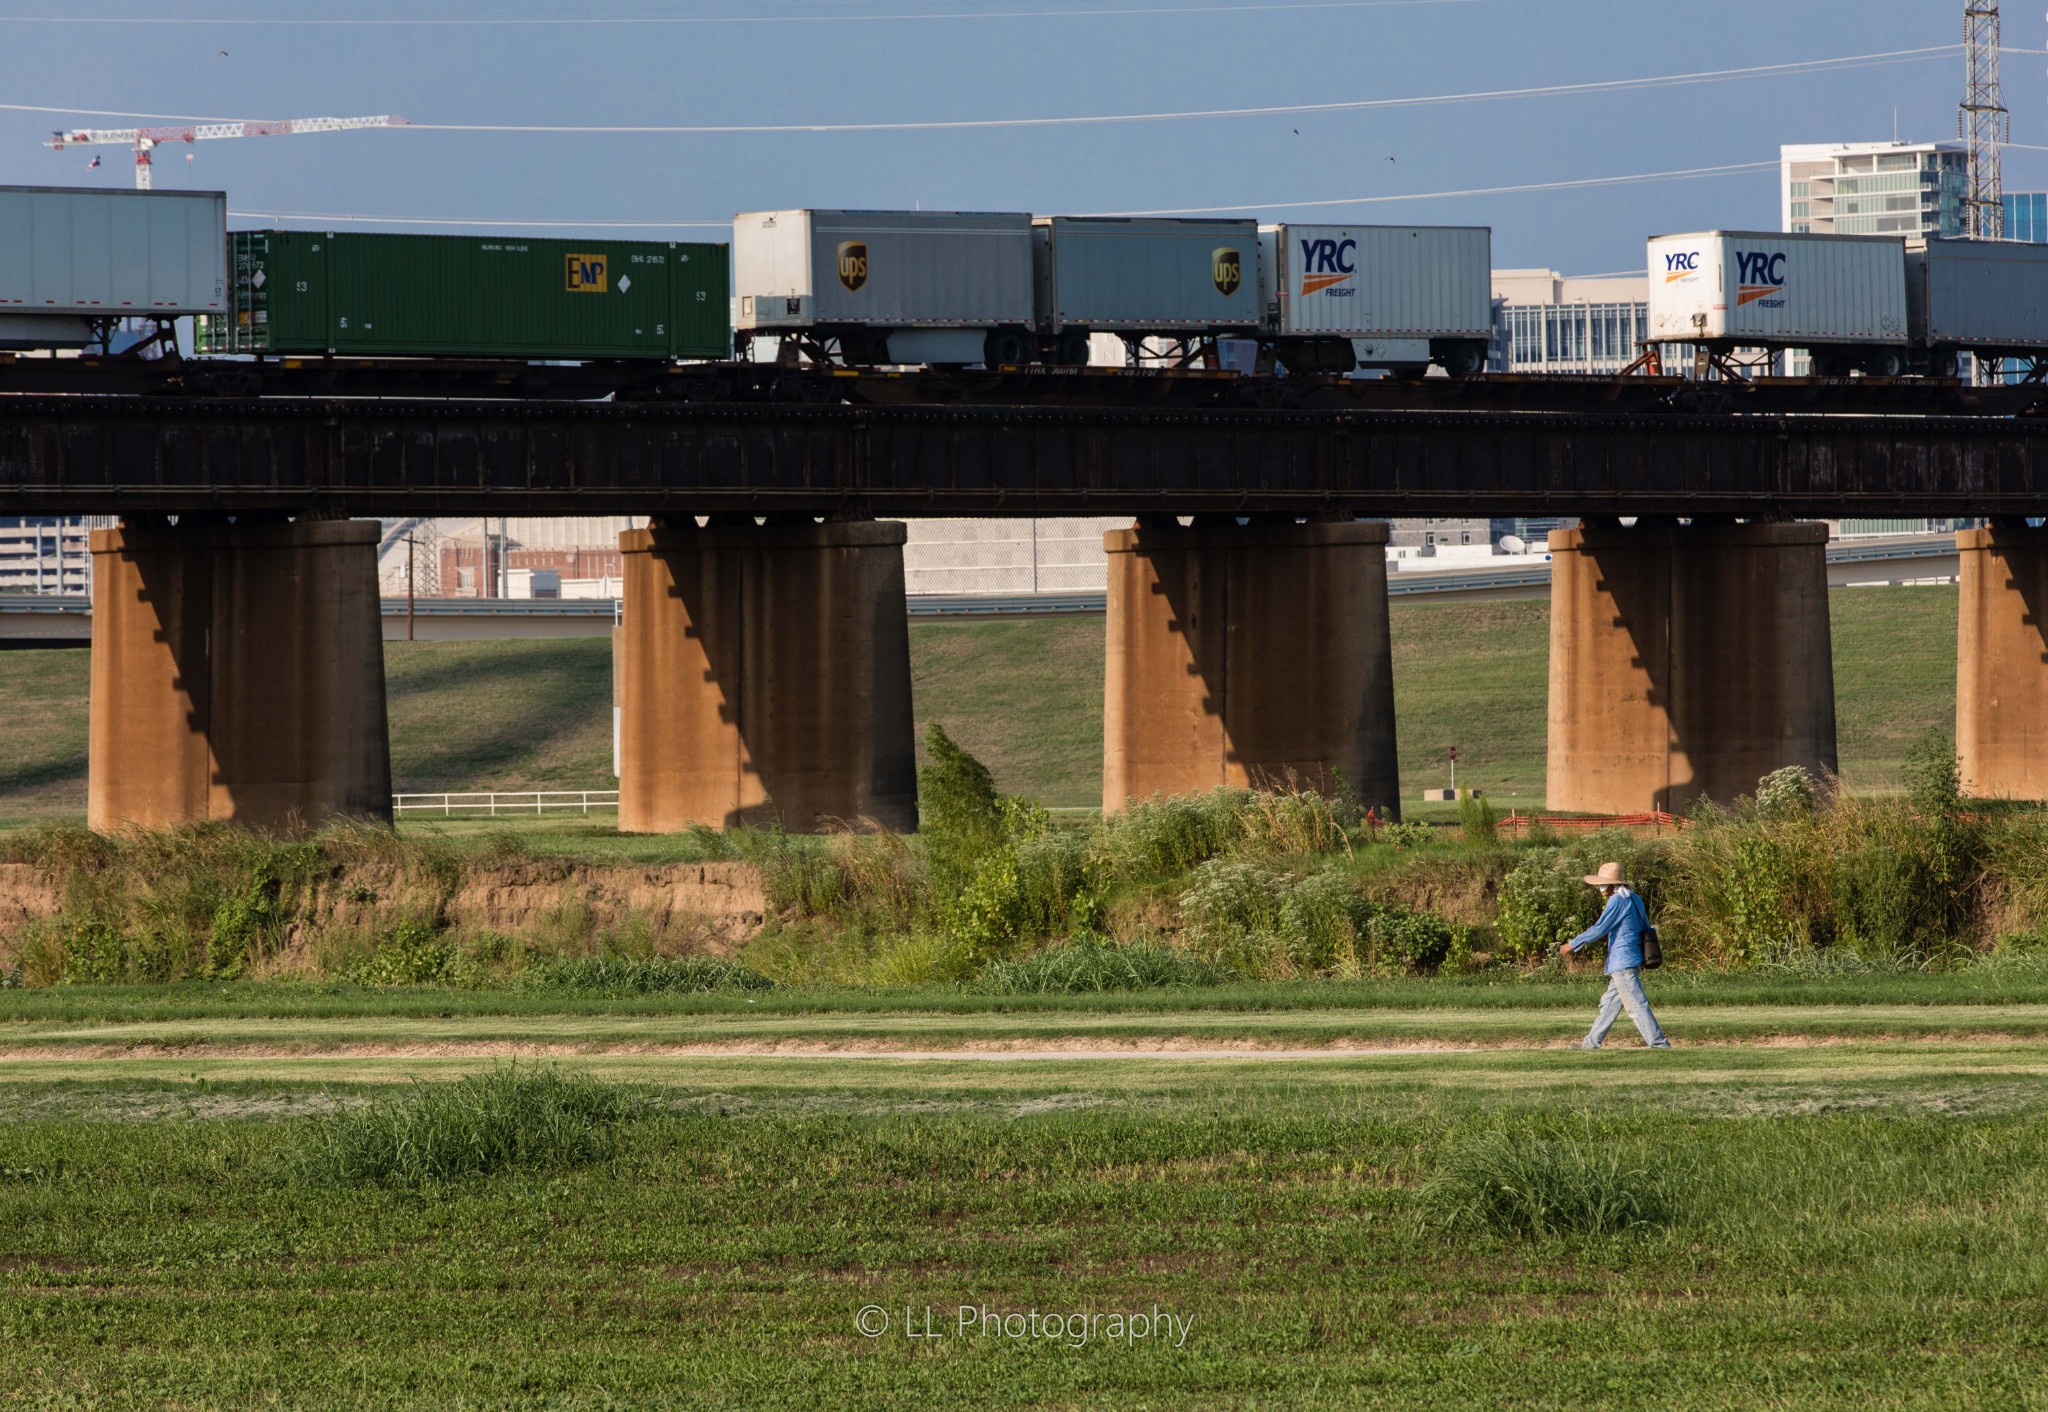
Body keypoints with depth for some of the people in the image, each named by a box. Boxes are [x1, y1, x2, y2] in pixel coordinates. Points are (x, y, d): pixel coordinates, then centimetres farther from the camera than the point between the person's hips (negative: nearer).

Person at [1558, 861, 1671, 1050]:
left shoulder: (1617, 901, -14)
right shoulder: (1634, 899, 14)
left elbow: (1599, 929, -17)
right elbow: (1647, 927, 20)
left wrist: (1573, 944, -9)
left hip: (1623, 963, -10)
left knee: (1636, 1005, -8)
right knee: (1609, 1004, 15)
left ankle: (1659, 1042, -10)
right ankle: (1591, 1042, 21)